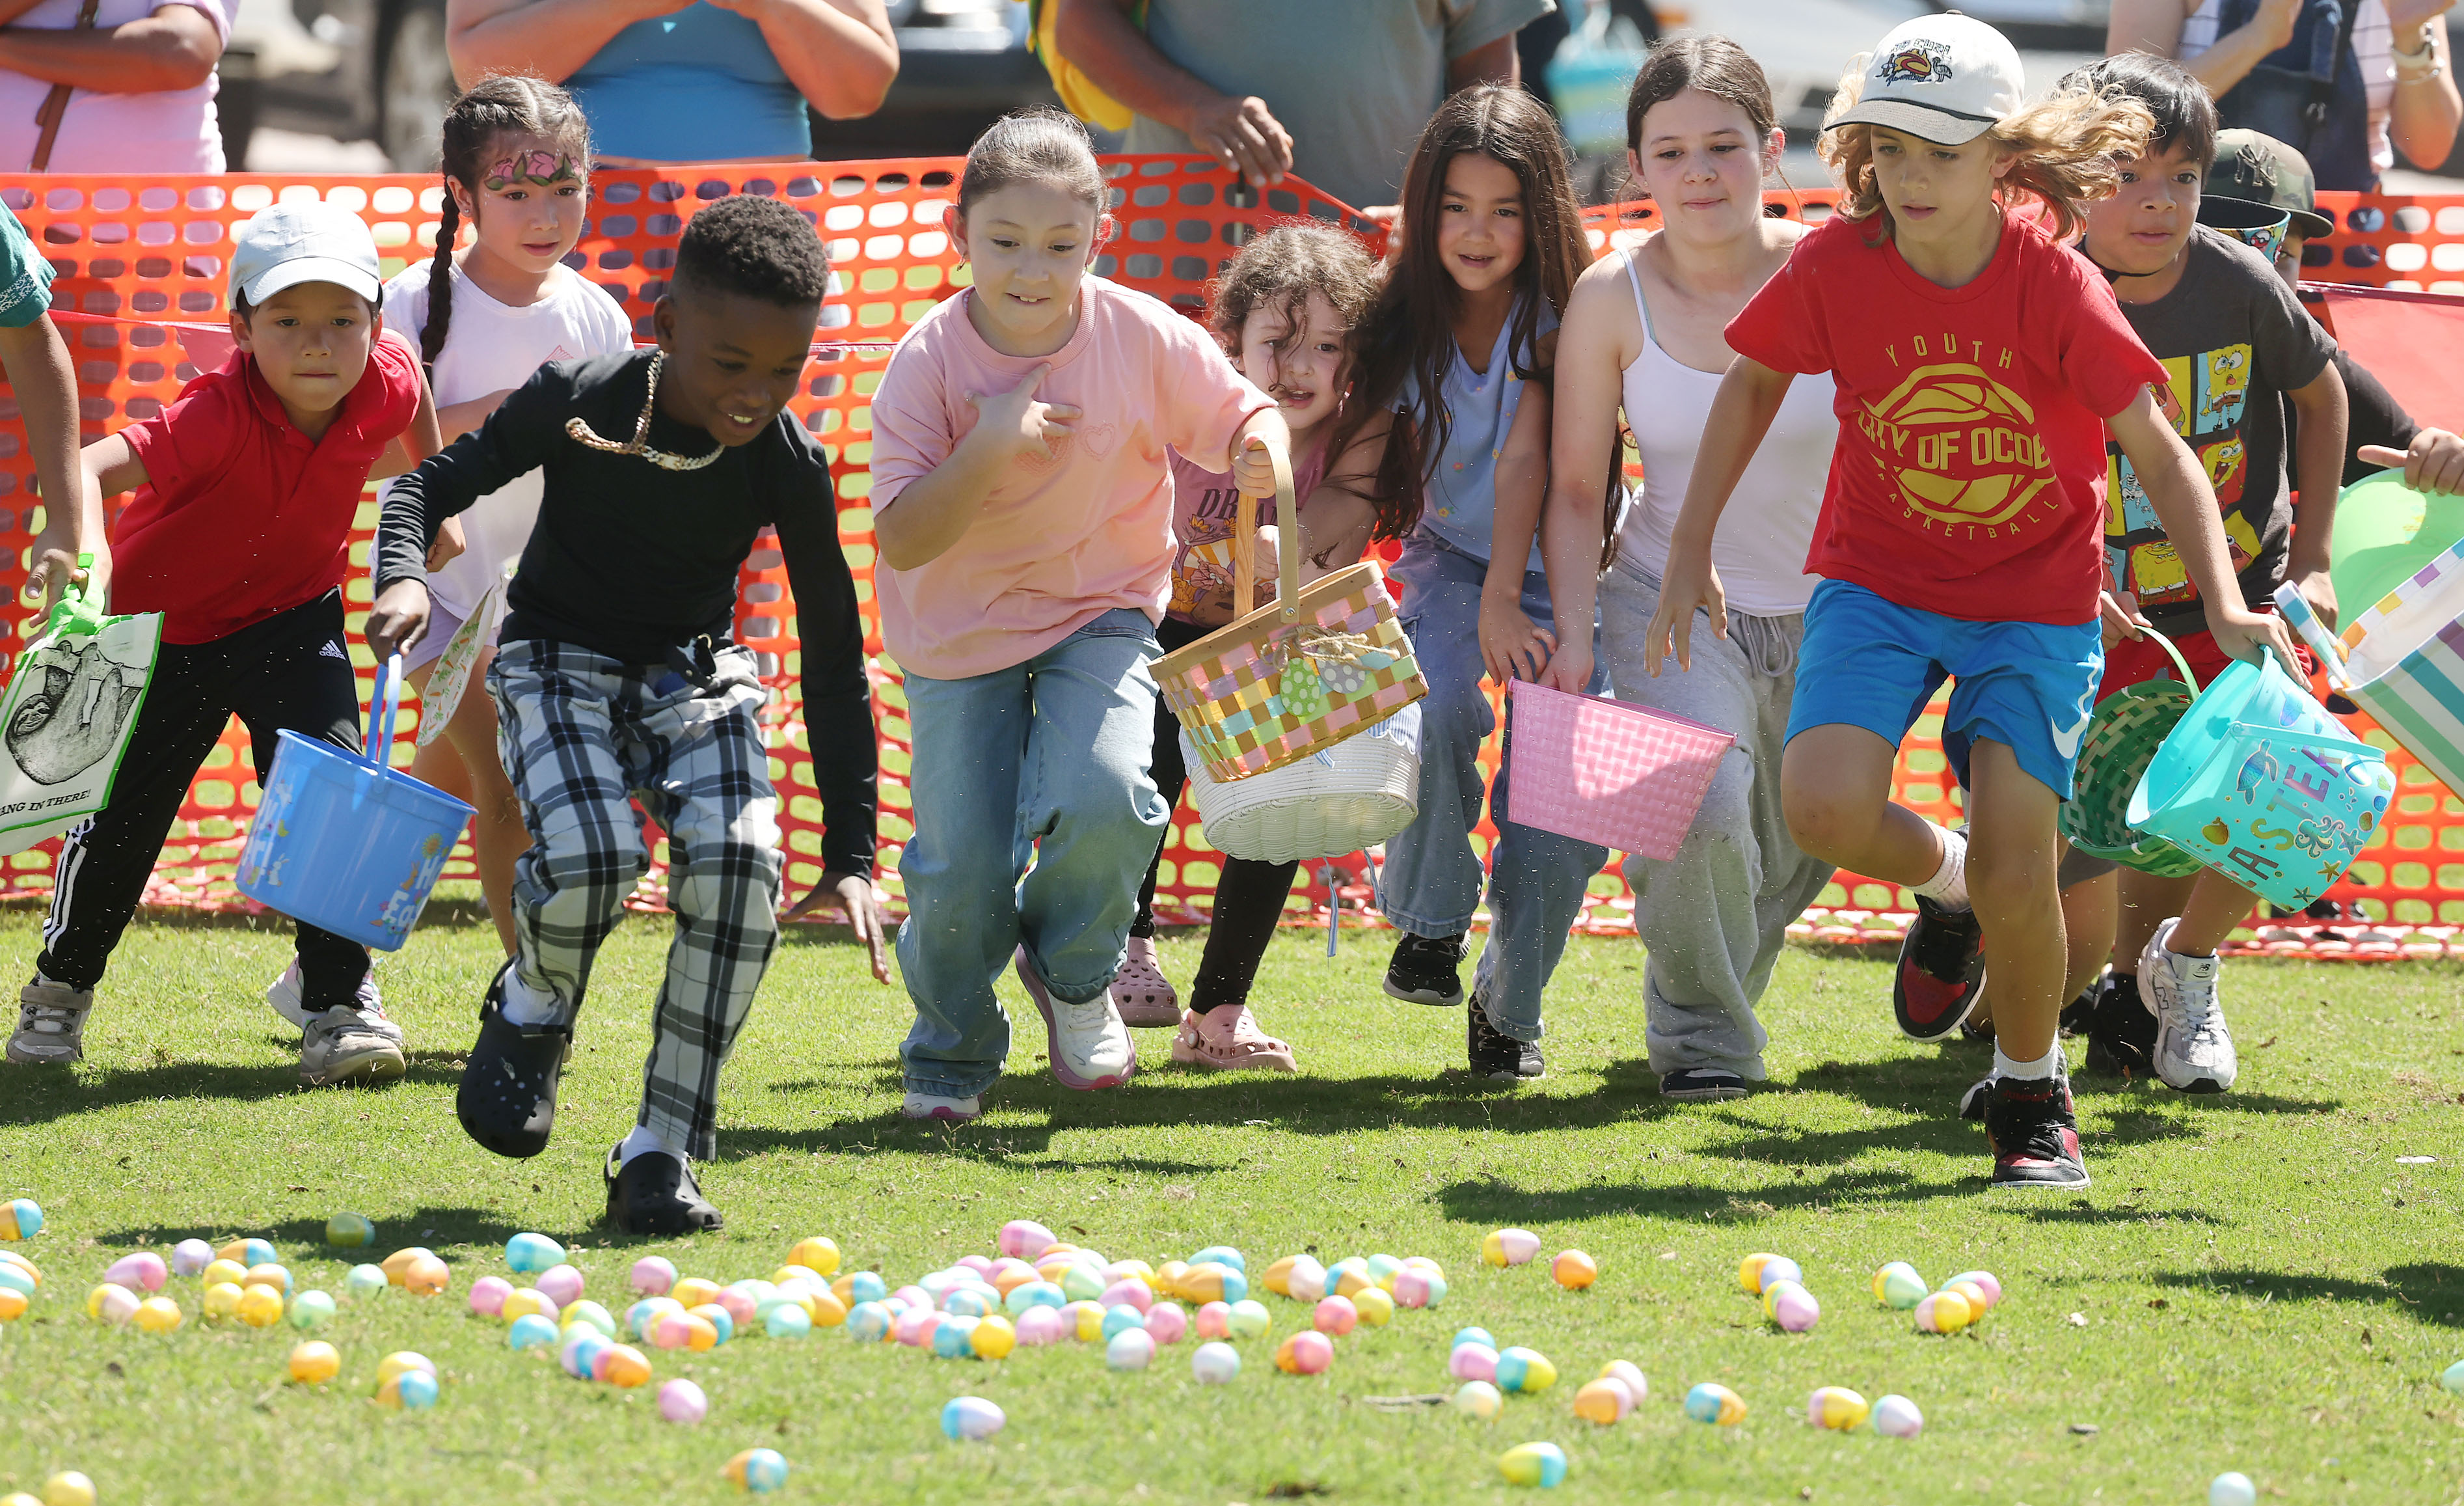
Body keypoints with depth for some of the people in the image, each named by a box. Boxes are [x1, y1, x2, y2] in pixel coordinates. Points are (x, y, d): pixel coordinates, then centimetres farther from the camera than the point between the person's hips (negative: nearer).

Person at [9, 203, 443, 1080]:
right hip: (166, 625, -3)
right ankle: (60, 986, 32)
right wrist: (81, 538, -73)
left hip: (294, 621, 3)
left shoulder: (384, 383, -19)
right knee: (124, 818, 6)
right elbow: (97, 464, -51)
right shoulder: (220, 416, -37)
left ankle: (338, 1004, -5)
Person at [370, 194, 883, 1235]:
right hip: (560, 661, -2)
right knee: (591, 855, -31)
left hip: (692, 676, 2)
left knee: (738, 861, -26)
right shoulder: (575, 405, -21)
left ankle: (661, 1154, -15)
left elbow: (834, 659, -9)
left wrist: (851, 857, -12)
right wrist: (401, 576, -33)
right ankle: (533, 1010, 6)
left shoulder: (787, 465, -16)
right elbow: (430, 485, -9)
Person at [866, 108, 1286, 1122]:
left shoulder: (1143, 338, -12)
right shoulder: (928, 363, -16)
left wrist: (1267, 456, -23)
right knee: (960, 870, -5)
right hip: (959, 634, 0)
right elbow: (902, 541, -18)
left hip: (1098, 611, 0)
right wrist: (989, 448, -31)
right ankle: (952, 1050, 27)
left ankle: (1073, 972, 9)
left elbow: (1243, 414, 1)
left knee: (1102, 801, -26)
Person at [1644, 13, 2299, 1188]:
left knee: (2015, 858, -14)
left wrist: (2224, 605, -24)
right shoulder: (1835, 267, -12)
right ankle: (1944, 877, 14)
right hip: (1879, 582, 2)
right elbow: (1752, 382, 8)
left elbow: (2157, 451, -12)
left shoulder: (2054, 285, -18)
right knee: (1823, 806, -23)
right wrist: (1690, 552, 6)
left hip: (2036, 597, -2)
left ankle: (2032, 1093, 14)